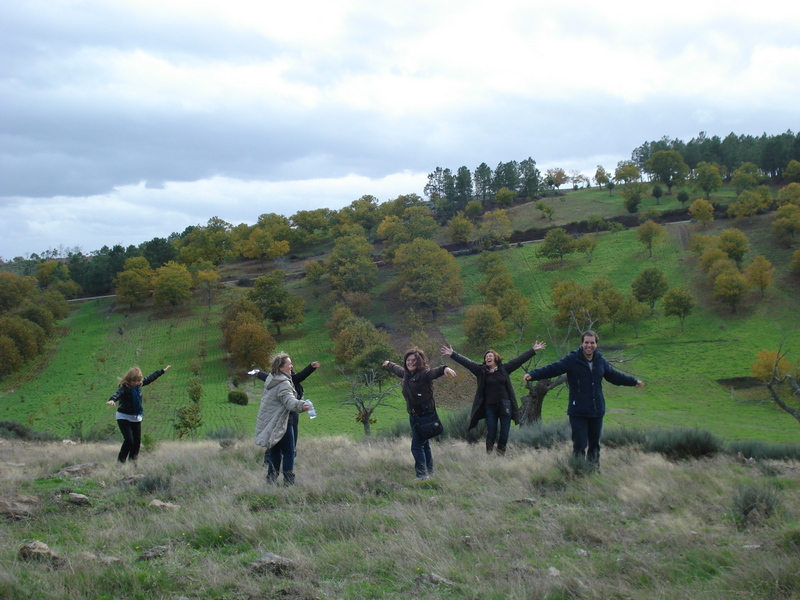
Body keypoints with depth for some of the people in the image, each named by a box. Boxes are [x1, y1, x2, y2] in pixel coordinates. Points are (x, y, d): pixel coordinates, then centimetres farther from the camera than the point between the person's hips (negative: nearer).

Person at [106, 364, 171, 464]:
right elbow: (117, 393, -39)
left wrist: (163, 371, 27)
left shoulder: (139, 385, 1)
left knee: (137, 442, 6)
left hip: (136, 418, 7)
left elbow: (150, 378, 16)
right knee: (129, 441, -16)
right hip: (124, 417, -7)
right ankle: (120, 462, -4)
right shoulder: (124, 388, -19)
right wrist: (112, 400, -62)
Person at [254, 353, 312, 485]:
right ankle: (289, 481, -1)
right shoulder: (283, 384, -19)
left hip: (267, 423, 9)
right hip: (279, 424, -9)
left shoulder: (271, 379, 11)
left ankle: (271, 479, 15)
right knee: (289, 452, -1)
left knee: (274, 451, 14)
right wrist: (301, 406, -51)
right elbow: (289, 401, -35)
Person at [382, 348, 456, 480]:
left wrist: (445, 369, -60)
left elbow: (435, 372, -38)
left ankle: (422, 474, -4)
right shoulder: (406, 374, 8)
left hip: (425, 416, -9)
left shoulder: (424, 374, -17)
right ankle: (430, 473, 30)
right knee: (424, 445, 19)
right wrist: (389, 364, 51)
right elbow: (396, 369, 31)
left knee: (416, 446, -10)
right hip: (413, 415, 9)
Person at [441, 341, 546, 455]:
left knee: (504, 433, 1)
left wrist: (533, 350, 8)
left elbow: (519, 359, 8)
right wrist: (452, 354, -1)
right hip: (490, 407, -1)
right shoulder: (481, 370, 4)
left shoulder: (504, 368, 5)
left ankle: (501, 453, 15)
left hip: (505, 406, 1)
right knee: (491, 433, -2)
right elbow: (466, 362, 3)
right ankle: (489, 453, 12)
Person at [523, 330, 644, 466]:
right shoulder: (572, 359, -7)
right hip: (578, 412, -5)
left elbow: (614, 376, 24)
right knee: (579, 446, -6)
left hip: (597, 411, 5)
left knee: (595, 445, 13)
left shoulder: (600, 361, 8)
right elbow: (552, 369, -17)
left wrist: (634, 381, 32)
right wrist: (533, 375, -31)